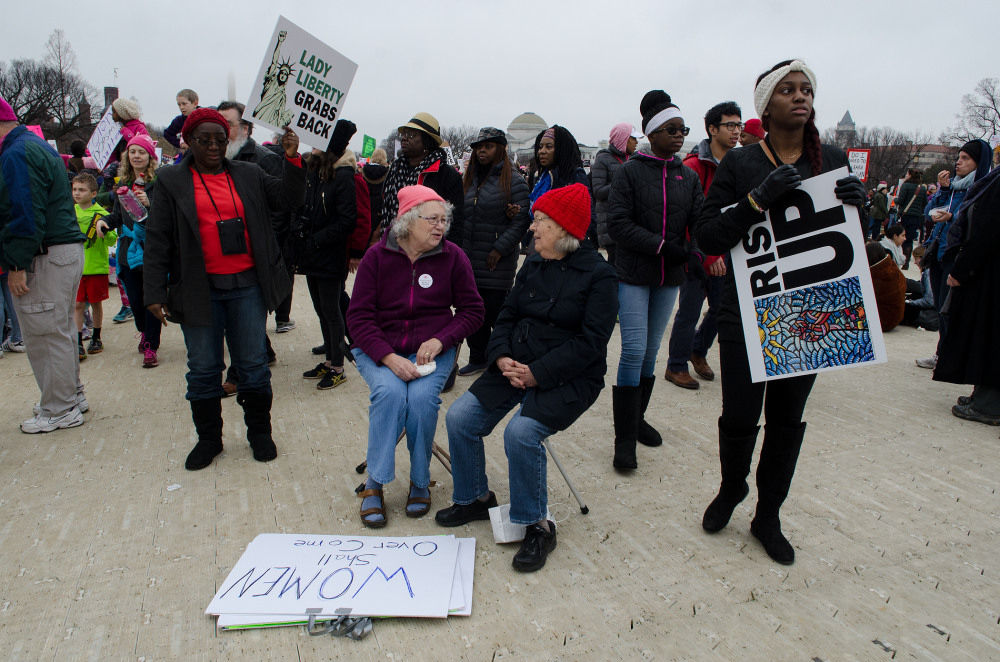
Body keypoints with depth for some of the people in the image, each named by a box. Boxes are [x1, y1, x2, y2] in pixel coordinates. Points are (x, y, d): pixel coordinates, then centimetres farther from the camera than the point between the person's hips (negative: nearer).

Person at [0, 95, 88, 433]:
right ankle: (72, 396, 27)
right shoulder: (39, 146, 21)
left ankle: (60, 410, 5)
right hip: (67, 249, 10)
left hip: (45, 259, -10)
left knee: (46, 335, -3)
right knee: (60, 330, 17)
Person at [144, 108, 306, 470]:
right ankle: (208, 438, 25)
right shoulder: (171, 181, 3)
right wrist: (155, 292, -6)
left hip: (247, 286, 1)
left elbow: (288, 198, 6)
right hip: (198, 289, -1)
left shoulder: (248, 175, 8)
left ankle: (259, 432, 25)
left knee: (253, 363, 8)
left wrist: (292, 160, -10)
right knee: (203, 368, 8)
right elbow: (157, 239, 0)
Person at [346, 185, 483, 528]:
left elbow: (472, 310, 4)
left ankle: (420, 482, -6)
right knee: (390, 391, -30)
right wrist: (390, 358, -21)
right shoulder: (377, 256, -4)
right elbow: (358, 316, -6)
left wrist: (440, 340, -14)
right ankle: (374, 484, -15)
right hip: (380, 349, 0)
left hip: (432, 349, 0)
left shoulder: (453, 256, -1)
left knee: (422, 397, -28)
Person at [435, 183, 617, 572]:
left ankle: (537, 526, -7)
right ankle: (475, 498, 15)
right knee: (460, 418, -9)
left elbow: (590, 341, -16)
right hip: (516, 367, 7)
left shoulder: (598, 275, -9)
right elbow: (507, 316, 12)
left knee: (521, 432, -30)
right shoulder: (533, 265, 11)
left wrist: (538, 374, -22)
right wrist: (502, 357, -8)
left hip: (569, 378, -6)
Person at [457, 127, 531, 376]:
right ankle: (478, 359, 24)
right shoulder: (470, 179, 16)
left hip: (497, 263, -6)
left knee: (495, 312, -3)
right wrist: (458, 248, 8)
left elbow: (521, 220, -11)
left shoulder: (513, 180, -4)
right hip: (469, 260, 6)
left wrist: (499, 249, -15)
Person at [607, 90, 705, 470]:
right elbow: (618, 224, -13)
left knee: (651, 352, 12)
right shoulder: (630, 172, -5)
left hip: (669, 279, 5)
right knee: (634, 352, -9)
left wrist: (695, 252, -19)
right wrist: (663, 246, -19)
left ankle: (637, 419, 28)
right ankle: (624, 438, -1)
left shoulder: (689, 177, 8)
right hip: (633, 275, -5)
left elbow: (700, 221, 2)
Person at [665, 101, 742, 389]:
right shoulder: (694, 166, -13)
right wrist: (706, 256, -20)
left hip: (723, 256, 7)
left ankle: (699, 350, 38)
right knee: (689, 311, 1)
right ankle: (676, 367, 18)